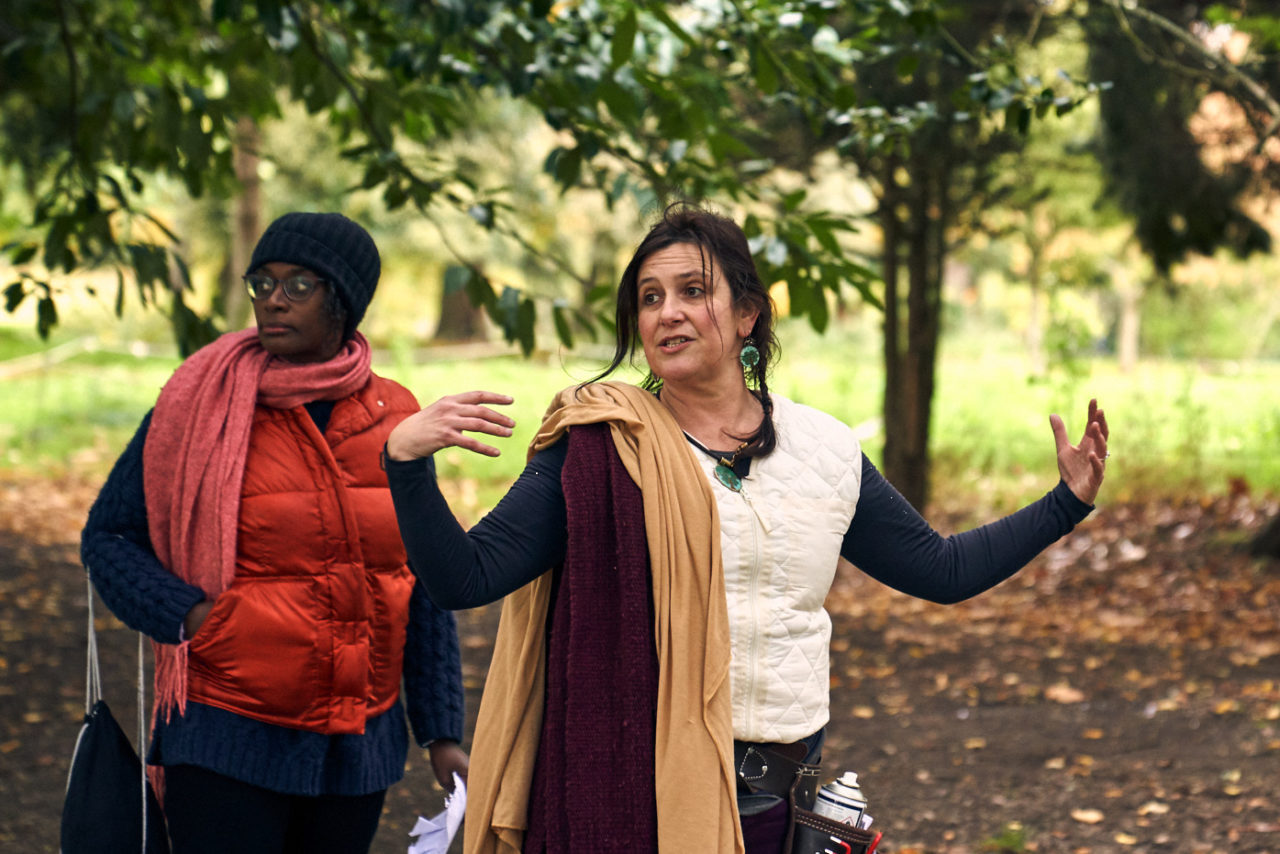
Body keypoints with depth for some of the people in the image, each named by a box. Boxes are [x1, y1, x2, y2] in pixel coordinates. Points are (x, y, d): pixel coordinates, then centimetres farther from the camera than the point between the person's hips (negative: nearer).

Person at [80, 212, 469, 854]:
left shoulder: (394, 419, 3)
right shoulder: (202, 409, -5)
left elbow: (425, 589, 9)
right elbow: (107, 537, 2)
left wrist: (442, 732, 7)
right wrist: (190, 615, -14)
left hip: (359, 748, 3)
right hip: (228, 741, -3)